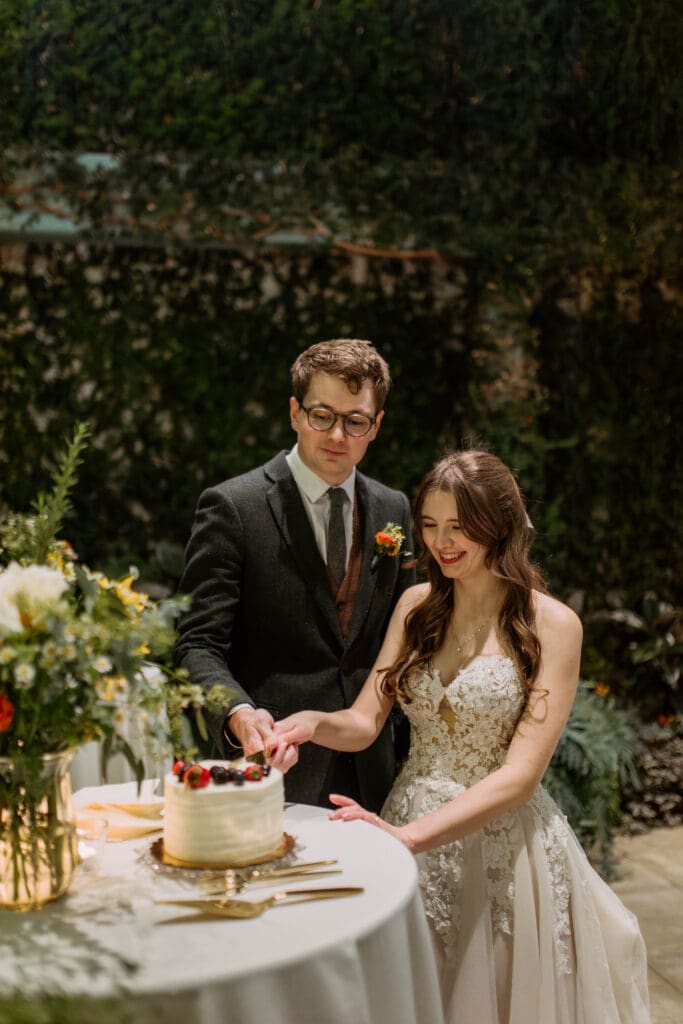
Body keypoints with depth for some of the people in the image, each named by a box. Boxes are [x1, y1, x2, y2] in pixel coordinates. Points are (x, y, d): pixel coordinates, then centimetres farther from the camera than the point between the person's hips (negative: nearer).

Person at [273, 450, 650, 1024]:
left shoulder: (551, 625, -11)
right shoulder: (417, 606, 4)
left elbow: (520, 773, -18)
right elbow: (364, 723, -2)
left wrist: (411, 835, -28)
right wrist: (314, 724, -24)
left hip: (503, 843, -4)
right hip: (411, 831, 4)